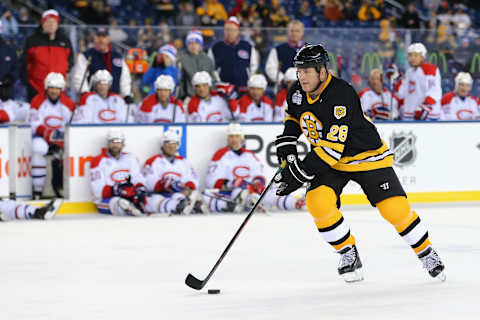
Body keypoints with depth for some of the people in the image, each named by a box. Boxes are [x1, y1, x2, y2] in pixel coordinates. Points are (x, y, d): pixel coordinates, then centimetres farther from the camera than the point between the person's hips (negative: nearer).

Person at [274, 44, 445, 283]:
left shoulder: (341, 96, -31)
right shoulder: (297, 93, -7)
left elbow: (332, 147, -34)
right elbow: (294, 116, 19)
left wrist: (300, 173, -32)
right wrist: (287, 143, 2)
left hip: (367, 156, -5)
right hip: (327, 160, 5)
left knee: (395, 208, -14)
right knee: (318, 201, -22)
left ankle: (426, 253, 13)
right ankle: (348, 255, -2)